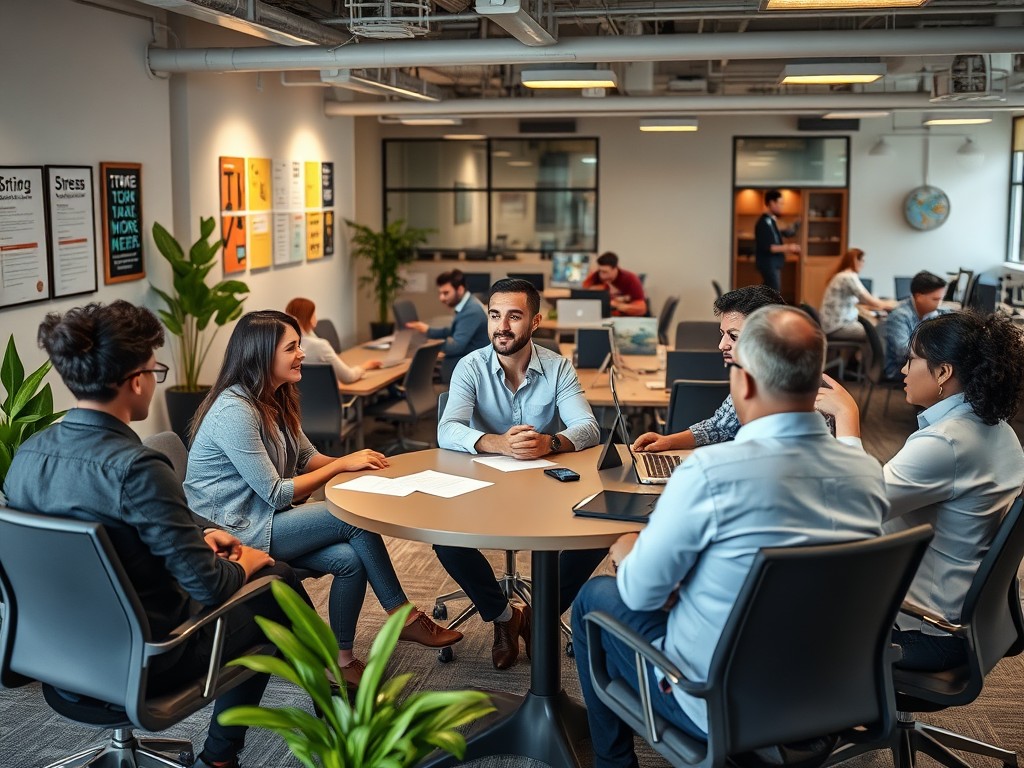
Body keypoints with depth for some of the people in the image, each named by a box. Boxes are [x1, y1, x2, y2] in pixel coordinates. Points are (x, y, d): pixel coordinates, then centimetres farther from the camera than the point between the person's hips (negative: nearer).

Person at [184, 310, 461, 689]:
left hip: (267, 517, 9)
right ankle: (405, 617, -4)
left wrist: (354, 462, -8)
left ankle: (342, 658, 0)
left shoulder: (274, 400, 7)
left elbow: (306, 457, 12)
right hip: (233, 532, -9)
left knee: (349, 558, -15)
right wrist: (342, 465, -16)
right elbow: (275, 494, -22)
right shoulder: (234, 411, -22)